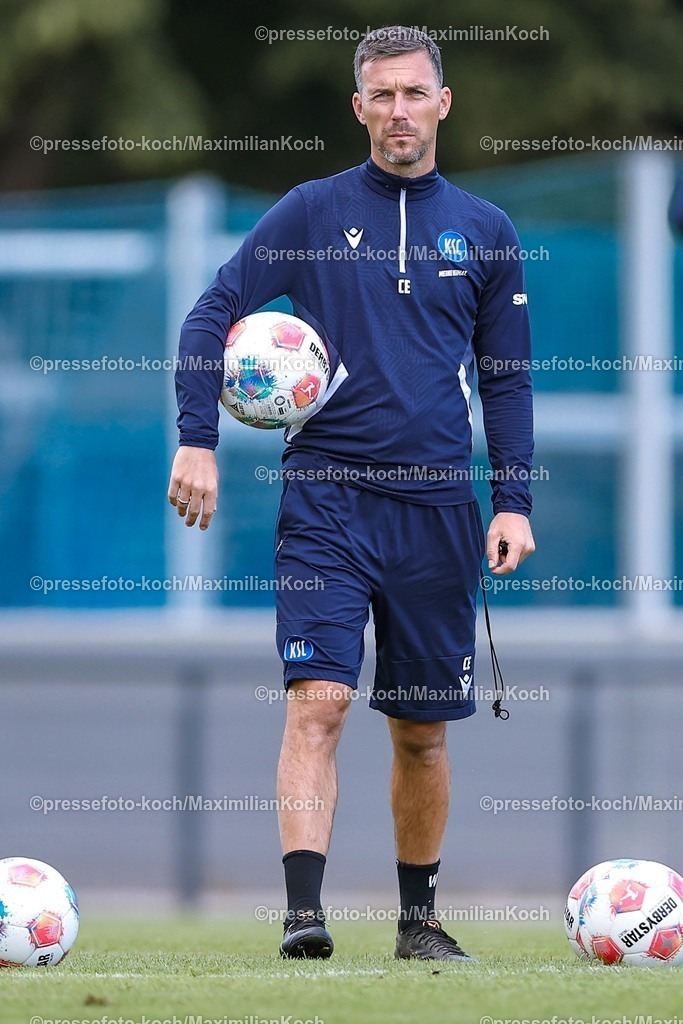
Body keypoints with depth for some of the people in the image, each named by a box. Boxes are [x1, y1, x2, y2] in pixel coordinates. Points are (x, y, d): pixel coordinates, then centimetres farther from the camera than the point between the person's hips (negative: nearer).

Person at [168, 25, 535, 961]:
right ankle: (303, 910, -21)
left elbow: (507, 378, 13)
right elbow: (212, 316, 3)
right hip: (326, 503, -2)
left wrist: (514, 501, 3)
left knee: (423, 728, 9)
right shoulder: (310, 214, 3)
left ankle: (419, 919, 22)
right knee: (318, 703, -16)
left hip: (438, 511, 2)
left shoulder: (485, 232, 9)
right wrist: (197, 441, -9)